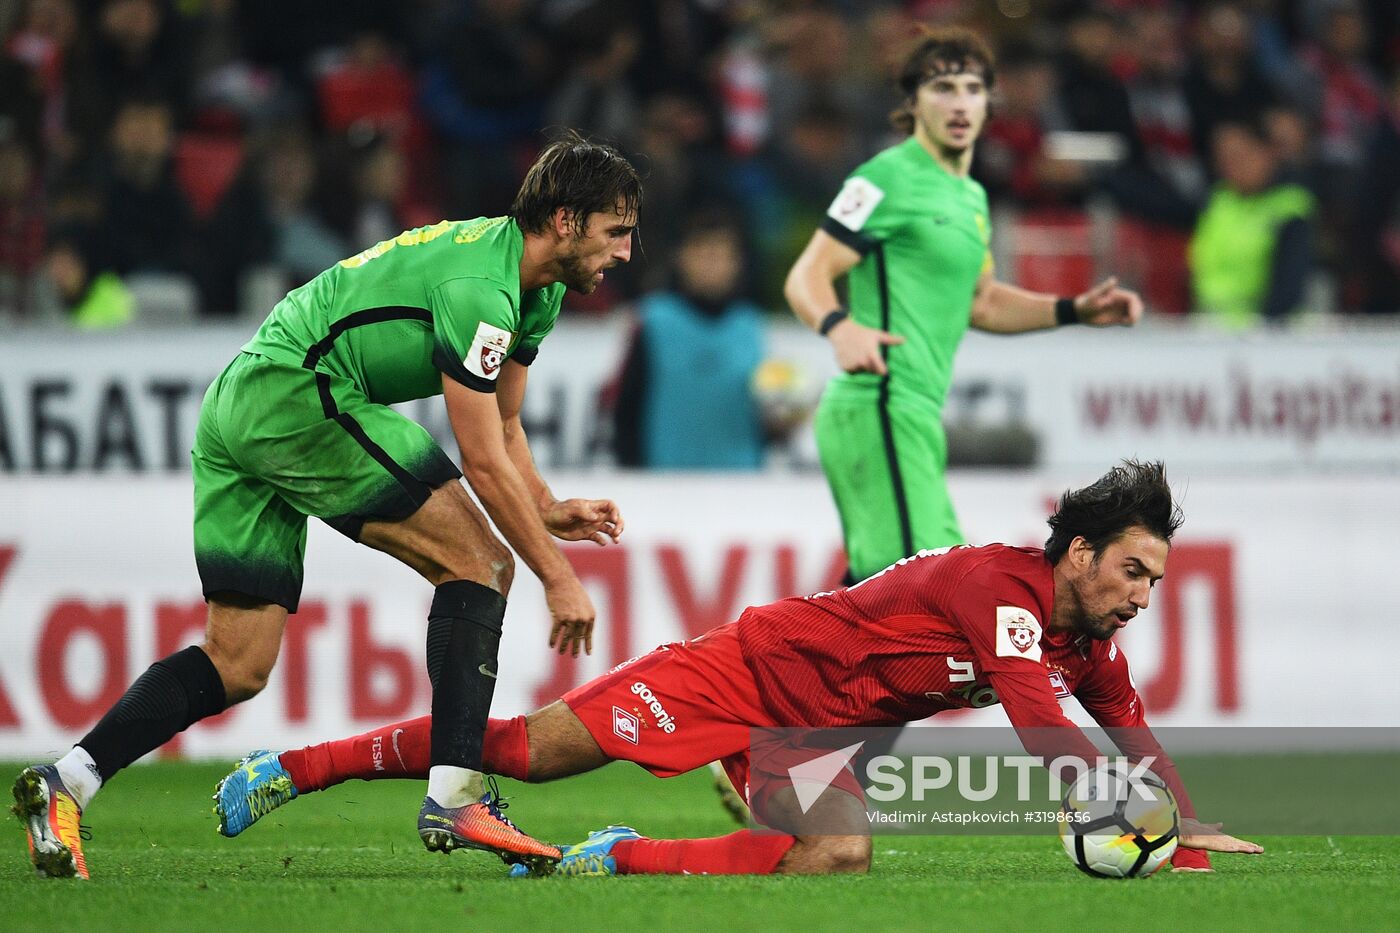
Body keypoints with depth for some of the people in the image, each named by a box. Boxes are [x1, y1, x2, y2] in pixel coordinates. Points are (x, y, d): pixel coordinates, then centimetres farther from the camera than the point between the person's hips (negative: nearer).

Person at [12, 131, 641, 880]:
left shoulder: (536, 288, 15)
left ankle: (63, 785, -3)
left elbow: (501, 427, 24)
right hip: (299, 395, -10)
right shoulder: (479, 285, -16)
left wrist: (549, 511, 8)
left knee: (239, 666, 6)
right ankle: (454, 797, -16)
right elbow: (483, 460, -17)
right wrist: (556, 575, -11)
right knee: (478, 560, -10)